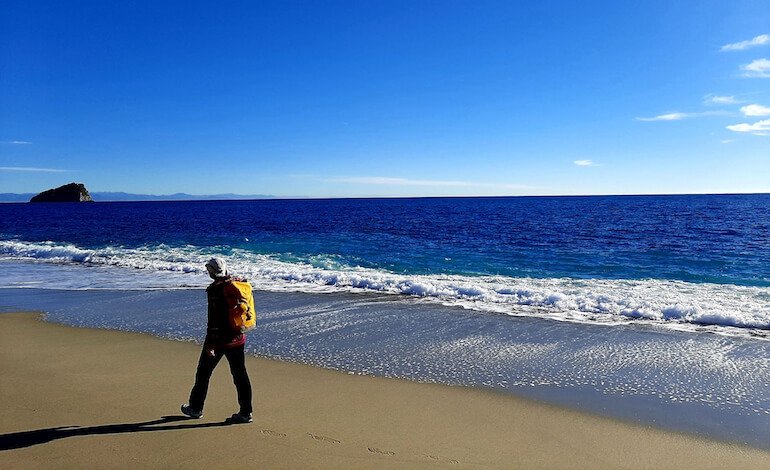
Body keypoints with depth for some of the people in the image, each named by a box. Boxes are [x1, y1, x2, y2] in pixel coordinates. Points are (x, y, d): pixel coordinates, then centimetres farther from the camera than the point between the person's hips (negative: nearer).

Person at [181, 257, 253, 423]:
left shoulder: (215, 289, -16)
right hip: (237, 338, 6)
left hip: (219, 338, -6)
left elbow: (214, 318, -20)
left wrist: (210, 343, -17)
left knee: (204, 372, 13)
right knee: (240, 374, 8)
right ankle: (245, 412, 9)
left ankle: (196, 408, 28)